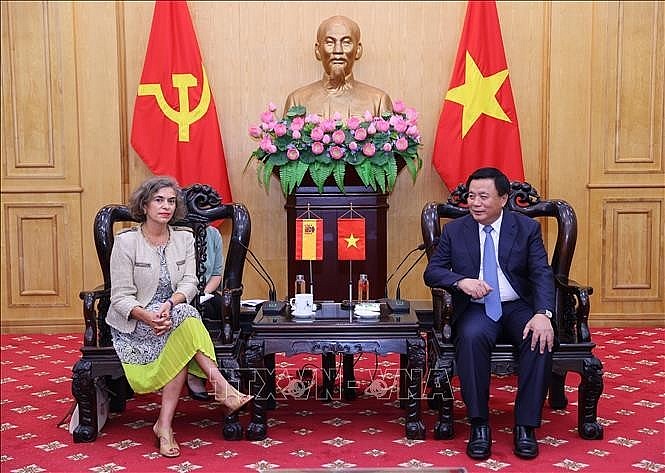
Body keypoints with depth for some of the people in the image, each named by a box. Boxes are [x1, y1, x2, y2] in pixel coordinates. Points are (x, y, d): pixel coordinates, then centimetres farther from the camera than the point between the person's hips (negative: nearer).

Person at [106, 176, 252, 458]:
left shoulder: (184, 238, 6)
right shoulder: (126, 242, -7)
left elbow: (189, 282, -3)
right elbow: (121, 297, -10)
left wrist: (170, 304, -26)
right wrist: (148, 316, -30)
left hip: (172, 313, 4)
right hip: (133, 322, -4)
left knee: (180, 347, -33)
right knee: (185, 317, -33)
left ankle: (165, 424, -29)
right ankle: (221, 387, -33)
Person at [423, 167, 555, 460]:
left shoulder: (527, 228, 3)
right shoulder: (454, 230, 6)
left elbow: (542, 274, -6)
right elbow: (431, 272, 2)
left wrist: (543, 314, -25)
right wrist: (461, 281, -21)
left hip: (519, 307, 0)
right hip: (476, 309, 0)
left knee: (541, 339, -31)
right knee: (471, 337, -34)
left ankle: (525, 426, -20)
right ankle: (479, 425, -25)